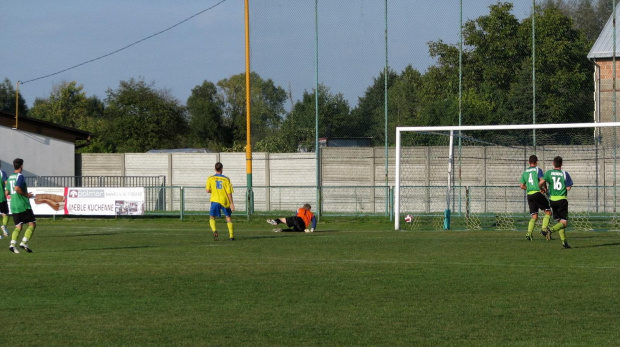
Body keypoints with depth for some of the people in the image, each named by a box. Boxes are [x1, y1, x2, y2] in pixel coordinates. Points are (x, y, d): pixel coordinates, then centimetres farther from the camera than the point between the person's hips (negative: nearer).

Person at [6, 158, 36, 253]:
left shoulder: (10, 177, 13)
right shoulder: (20, 176, -10)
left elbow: (8, 191, 19)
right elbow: (17, 188, -25)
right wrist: (26, 194, -12)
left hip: (14, 206, 7)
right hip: (23, 205, -7)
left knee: (18, 227, 8)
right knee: (32, 224, 2)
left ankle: (12, 244, -13)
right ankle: (24, 243, -12)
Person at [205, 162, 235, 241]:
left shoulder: (210, 178, 0)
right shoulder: (226, 179, -2)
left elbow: (208, 191, 1)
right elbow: (229, 192, -4)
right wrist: (231, 203, 0)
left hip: (215, 201, -1)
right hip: (225, 201, 1)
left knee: (212, 217, 7)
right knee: (228, 217, 16)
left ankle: (214, 231, -22)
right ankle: (231, 235, 13)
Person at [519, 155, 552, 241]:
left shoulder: (525, 172, 15)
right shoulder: (537, 169, -1)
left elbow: (522, 186, 13)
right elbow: (542, 180, -13)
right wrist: (545, 189, 3)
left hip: (529, 195, 5)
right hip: (537, 193, -5)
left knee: (534, 216, 8)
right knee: (548, 212, 3)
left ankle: (529, 233, -9)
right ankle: (544, 229, -14)